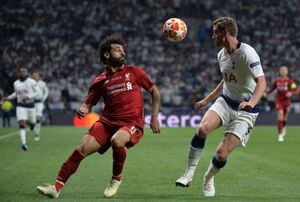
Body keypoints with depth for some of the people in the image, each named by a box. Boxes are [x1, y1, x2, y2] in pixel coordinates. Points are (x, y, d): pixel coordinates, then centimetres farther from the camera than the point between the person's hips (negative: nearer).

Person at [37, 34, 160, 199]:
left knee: (117, 140, -35)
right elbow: (88, 104, 13)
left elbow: (154, 92, 16)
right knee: (83, 147, -17)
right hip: (107, 122, 3)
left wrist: (154, 117, 7)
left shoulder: (134, 72, 10)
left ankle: (116, 179, -8)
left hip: (132, 123, -2)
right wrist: (82, 110, -12)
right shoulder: (100, 81, 13)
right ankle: (56, 188, -13)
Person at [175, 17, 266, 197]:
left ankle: (209, 179, 19)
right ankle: (189, 173, -12)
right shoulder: (221, 55, 7)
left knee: (222, 153, -13)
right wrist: (207, 100, 24)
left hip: (246, 110, -6)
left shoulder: (247, 53, -18)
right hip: (225, 101, 6)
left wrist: (251, 102, -43)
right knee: (203, 128, -25)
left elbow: (261, 82, -27)